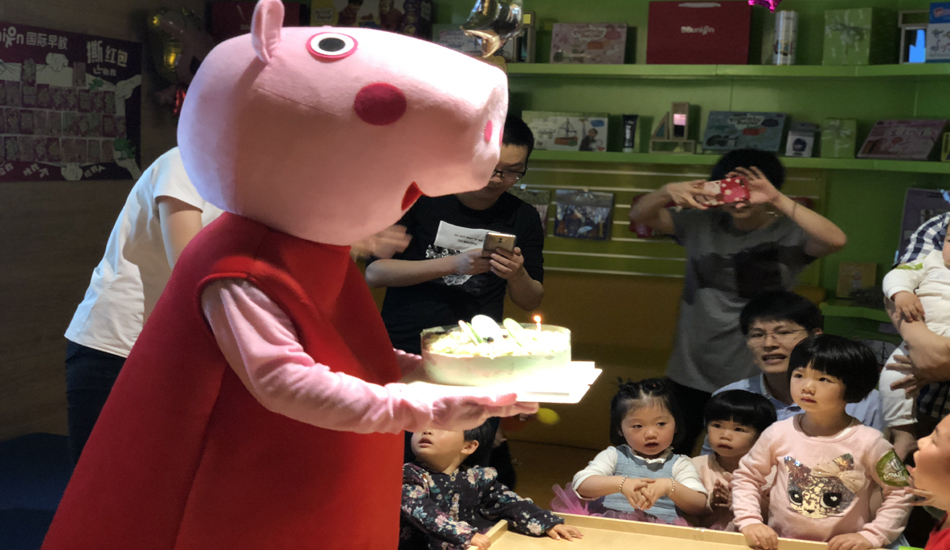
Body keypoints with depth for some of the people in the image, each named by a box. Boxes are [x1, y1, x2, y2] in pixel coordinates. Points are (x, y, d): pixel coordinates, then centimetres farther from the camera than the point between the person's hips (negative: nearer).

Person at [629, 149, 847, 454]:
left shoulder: (787, 234, -8)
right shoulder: (702, 224, 2)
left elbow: (836, 240, -26)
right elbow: (639, 215, 2)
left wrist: (777, 200, -32)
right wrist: (667, 192, -20)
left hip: (752, 380, -3)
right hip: (691, 375, 3)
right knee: (675, 453, 15)